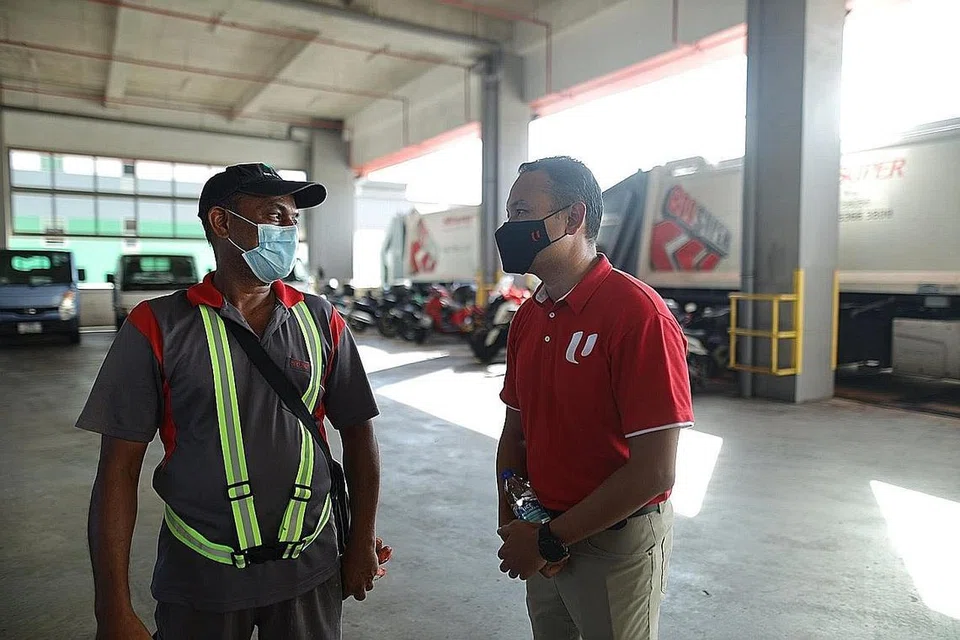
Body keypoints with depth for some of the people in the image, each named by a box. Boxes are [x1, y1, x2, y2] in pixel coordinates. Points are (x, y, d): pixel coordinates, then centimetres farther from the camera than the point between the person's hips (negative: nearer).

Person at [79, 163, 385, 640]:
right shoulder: (158, 327, -8)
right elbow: (119, 469, -7)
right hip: (199, 579, -1)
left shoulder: (321, 322, -3)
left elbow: (357, 432, 4)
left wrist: (363, 543, 4)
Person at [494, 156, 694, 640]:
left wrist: (550, 540, -15)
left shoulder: (638, 315, -21)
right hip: (544, 544, 7)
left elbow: (653, 473, -22)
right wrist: (511, 525, -4)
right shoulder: (528, 317, 2)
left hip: (615, 544, -6)